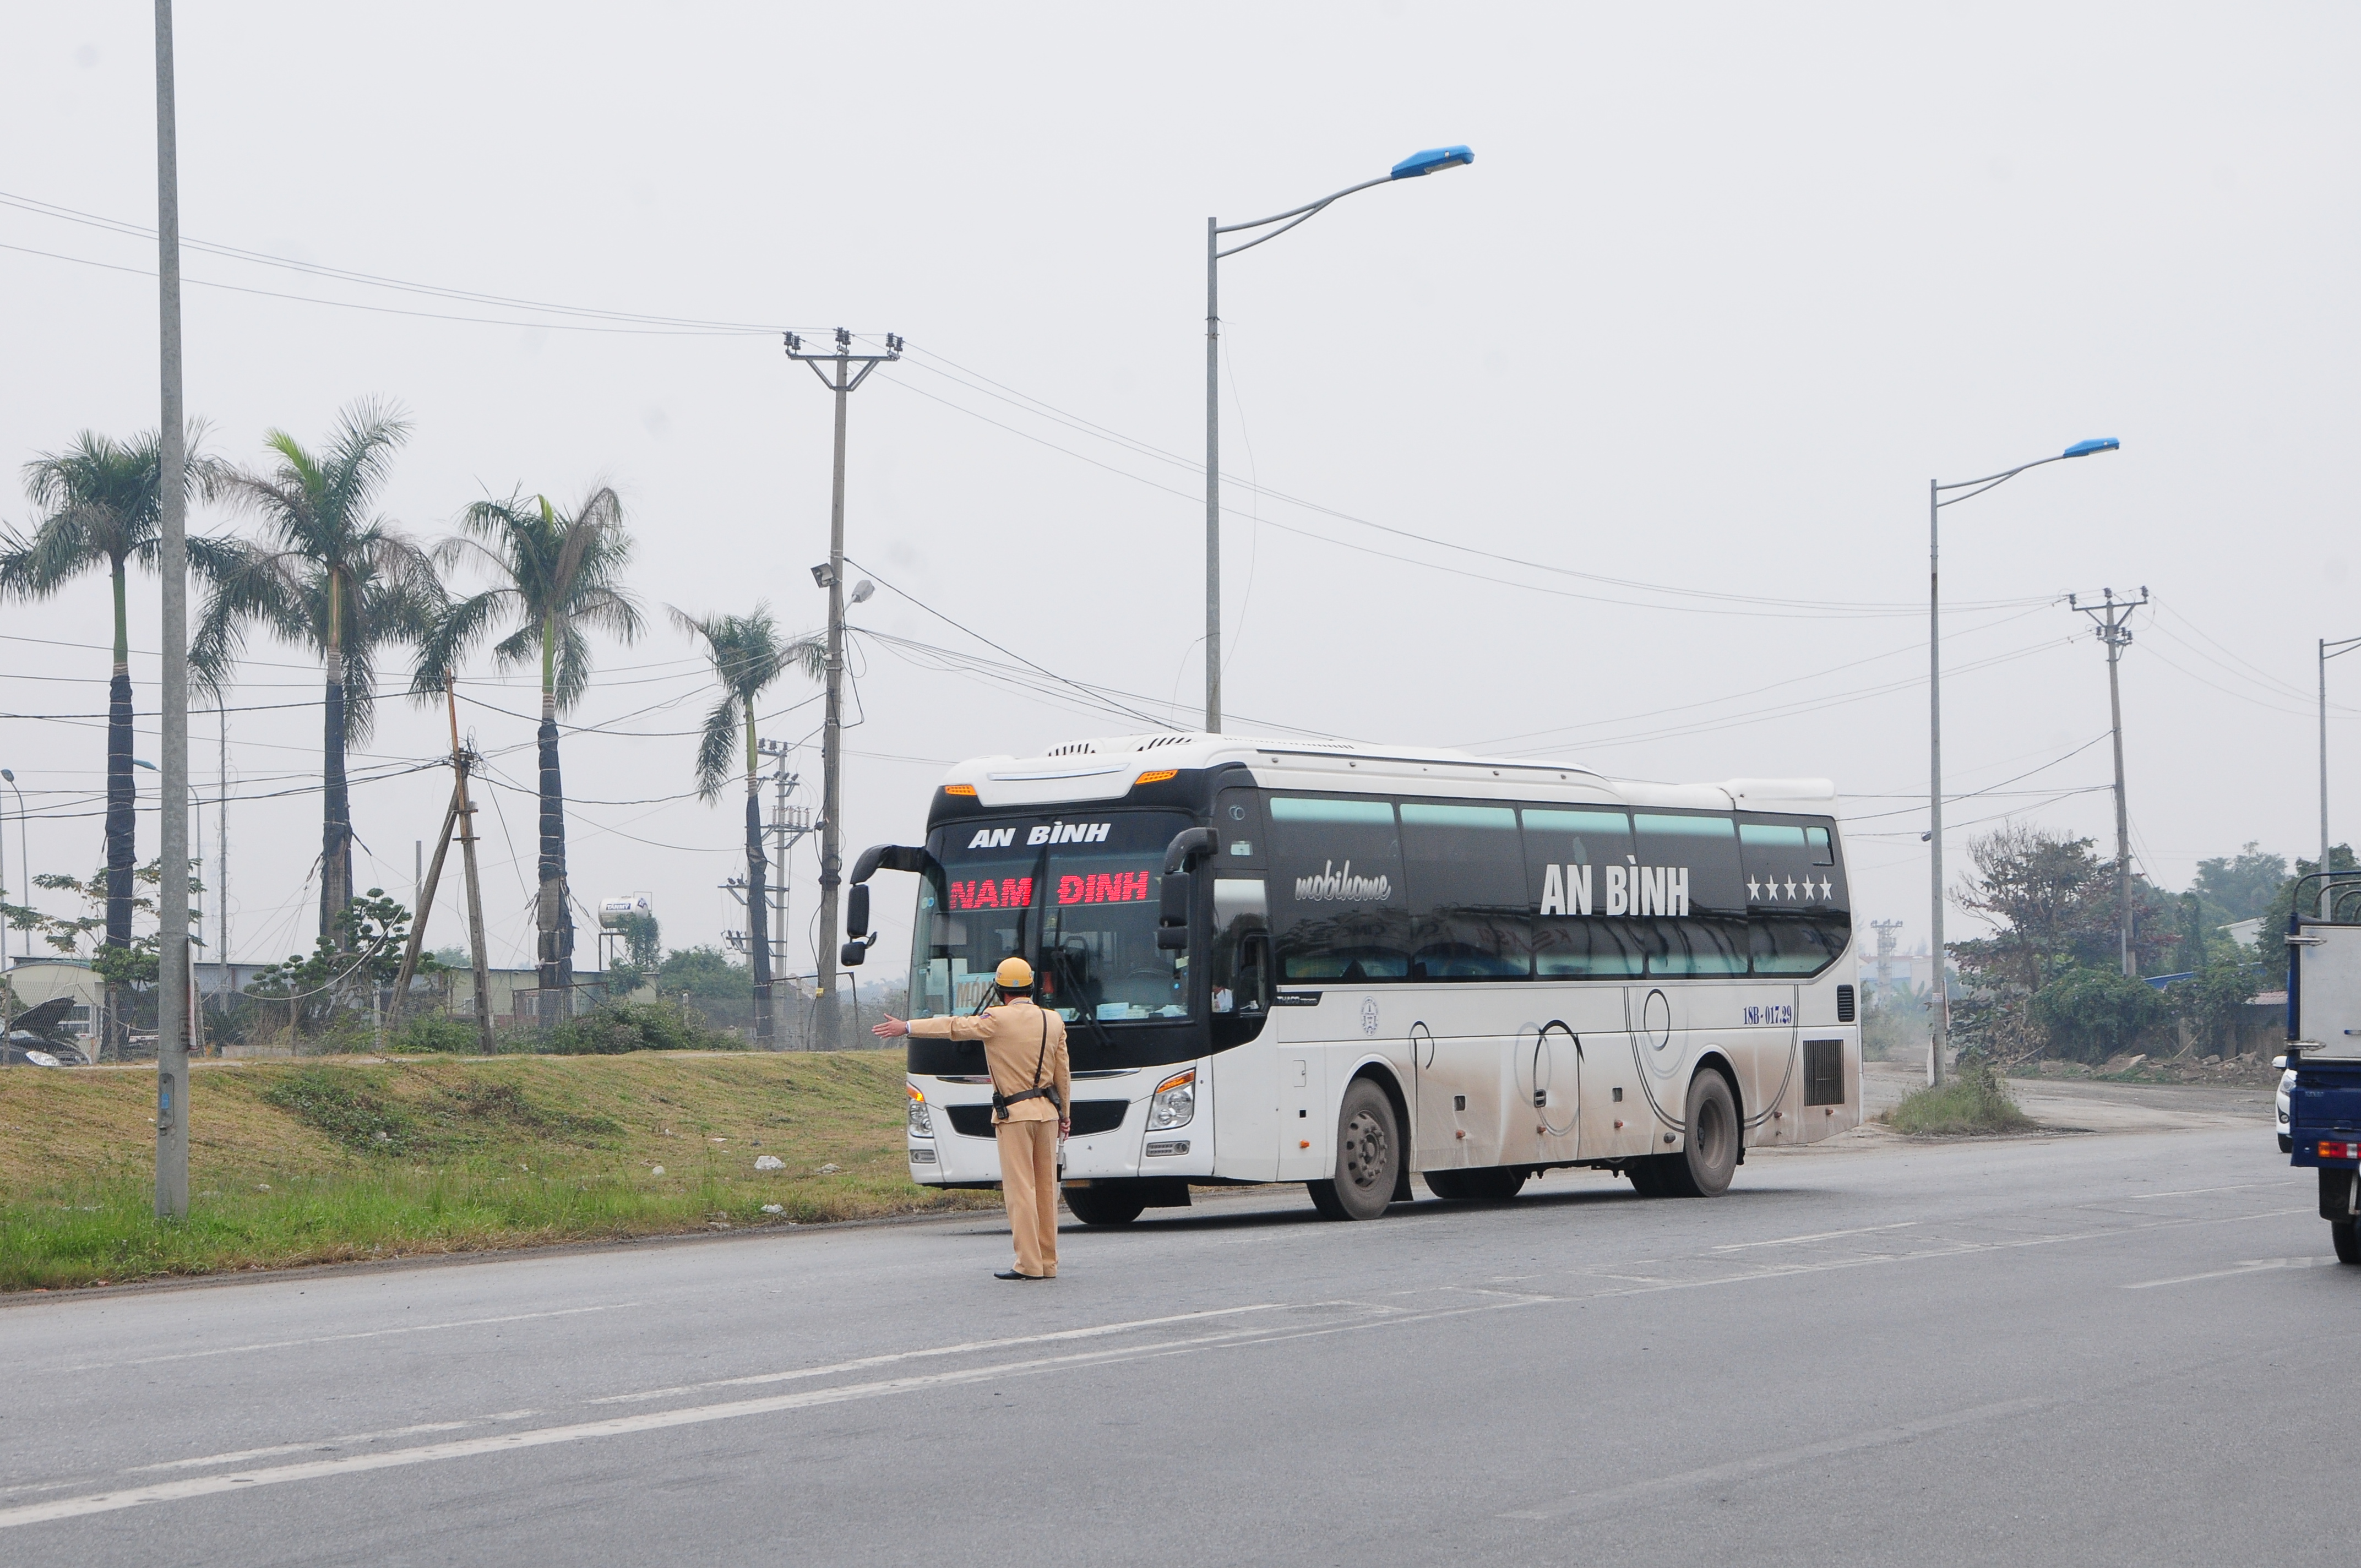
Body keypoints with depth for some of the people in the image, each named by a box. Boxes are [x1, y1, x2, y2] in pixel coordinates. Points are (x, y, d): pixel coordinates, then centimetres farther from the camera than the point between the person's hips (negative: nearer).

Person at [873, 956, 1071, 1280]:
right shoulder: (1054, 1021, 7)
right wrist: (1065, 1114, 22)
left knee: (1020, 1188, -4)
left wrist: (906, 1027, 5)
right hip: (1048, 1111, 5)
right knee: (1046, 1187, 9)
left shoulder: (998, 1020, -8)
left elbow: (955, 1028, -3)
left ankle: (1029, 1264, -7)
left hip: (1014, 1114, -5)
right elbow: (1063, 1073, 12)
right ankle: (1048, 1262, 10)